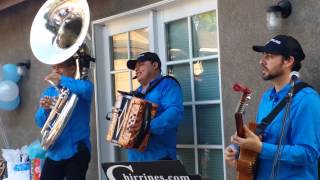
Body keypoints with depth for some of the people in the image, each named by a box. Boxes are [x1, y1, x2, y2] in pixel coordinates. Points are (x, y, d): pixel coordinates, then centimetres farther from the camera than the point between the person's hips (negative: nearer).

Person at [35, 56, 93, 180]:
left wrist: (61, 79, -20)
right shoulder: (49, 92, 12)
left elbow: (87, 88, -28)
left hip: (76, 151, -5)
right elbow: (40, 123, 7)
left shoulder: (80, 88, -2)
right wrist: (45, 109, -13)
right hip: (54, 152, 5)